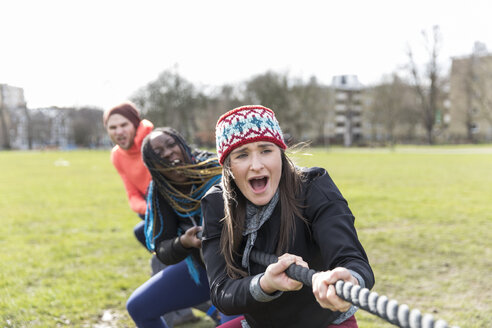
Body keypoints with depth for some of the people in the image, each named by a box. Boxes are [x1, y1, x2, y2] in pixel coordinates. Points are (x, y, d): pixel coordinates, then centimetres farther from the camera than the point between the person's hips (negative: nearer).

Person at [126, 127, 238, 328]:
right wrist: (183, 243, -33)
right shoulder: (160, 193, -10)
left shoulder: (218, 171, -24)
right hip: (200, 268, 5)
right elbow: (163, 252, -11)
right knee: (138, 307, 8)